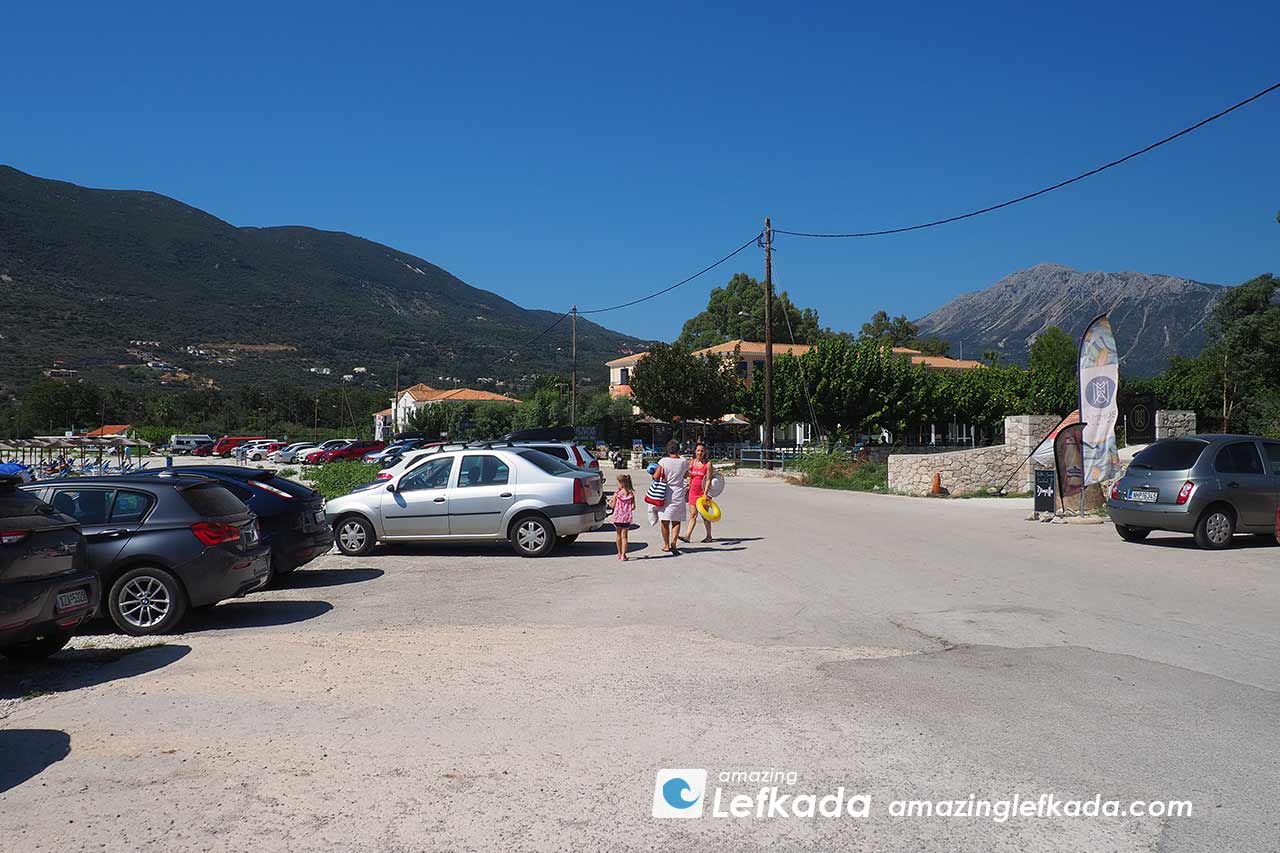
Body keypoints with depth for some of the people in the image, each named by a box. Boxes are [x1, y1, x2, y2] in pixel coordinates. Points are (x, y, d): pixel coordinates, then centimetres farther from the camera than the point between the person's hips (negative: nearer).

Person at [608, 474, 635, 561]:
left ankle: (619, 553, 26)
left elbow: (613, 506, -2)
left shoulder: (617, 494, -8)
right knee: (624, 536, 4)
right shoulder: (631, 494, -3)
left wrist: (610, 502, 19)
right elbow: (633, 507, -3)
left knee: (618, 535, 16)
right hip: (627, 517, 1)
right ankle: (623, 555, -2)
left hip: (617, 517, -1)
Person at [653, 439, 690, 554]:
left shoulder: (663, 461, -10)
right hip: (678, 494, 1)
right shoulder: (684, 462, -2)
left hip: (665, 494, -1)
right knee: (676, 521, 8)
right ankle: (673, 542, -11)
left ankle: (666, 545, 15)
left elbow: (656, 477, -11)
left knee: (665, 521, 9)